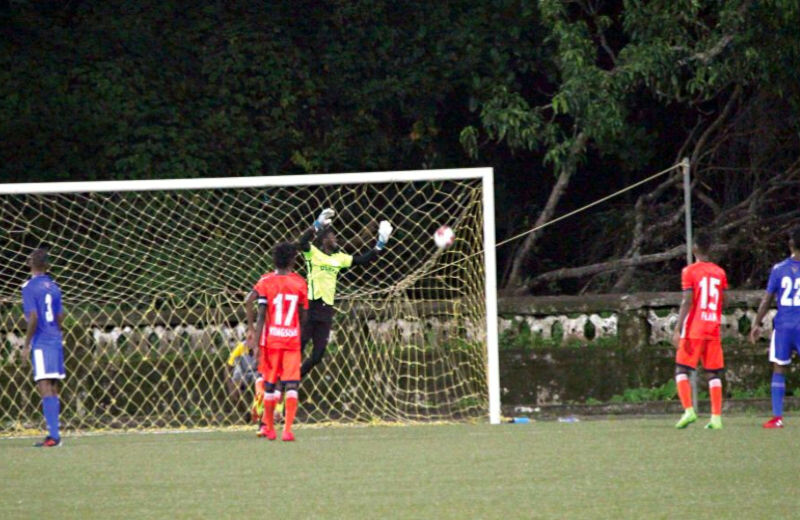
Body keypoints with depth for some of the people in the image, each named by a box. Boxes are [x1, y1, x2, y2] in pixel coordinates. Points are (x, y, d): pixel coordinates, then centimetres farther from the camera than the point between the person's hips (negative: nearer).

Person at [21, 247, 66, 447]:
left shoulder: (29, 287, -9)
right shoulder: (53, 287, 11)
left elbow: (33, 318, -16)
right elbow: (60, 318, 14)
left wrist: (27, 345, -10)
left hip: (40, 343, -7)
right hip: (55, 341, 7)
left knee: (45, 389, -10)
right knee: (53, 389, 12)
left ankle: (53, 435, -17)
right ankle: (54, 434, 14)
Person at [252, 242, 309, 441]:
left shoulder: (265, 282, -4)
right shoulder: (299, 283, 0)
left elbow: (261, 316, -8)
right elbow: (303, 316, 8)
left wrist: (256, 343, -7)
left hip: (270, 340, 0)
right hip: (292, 340, 0)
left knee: (269, 385, 12)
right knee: (291, 385, -3)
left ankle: (269, 428, 22)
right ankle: (288, 429, -15)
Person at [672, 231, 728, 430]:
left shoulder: (690, 272, -6)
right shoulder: (719, 273, 9)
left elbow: (687, 302, -12)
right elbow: (722, 304, 12)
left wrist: (678, 330, -13)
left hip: (693, 331, -4)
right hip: (713, 330, 4)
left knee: (682, 370, 2)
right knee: (714, 374, 6)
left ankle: (688, 410, -15)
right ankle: (716, 417, -2)